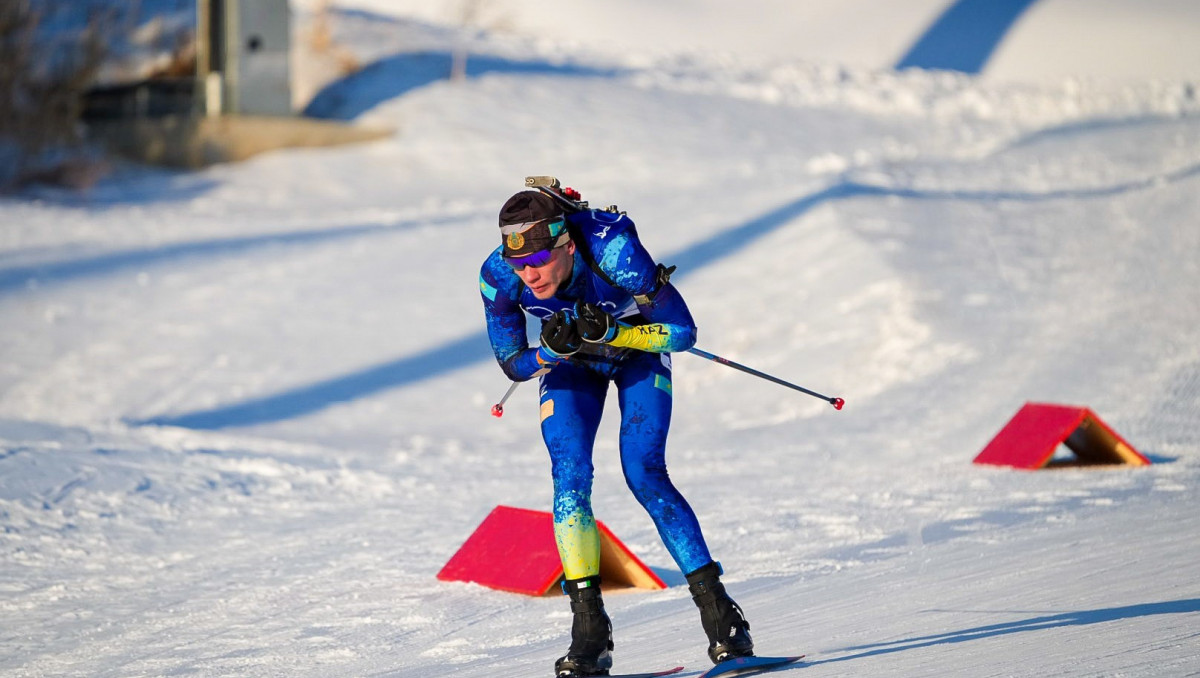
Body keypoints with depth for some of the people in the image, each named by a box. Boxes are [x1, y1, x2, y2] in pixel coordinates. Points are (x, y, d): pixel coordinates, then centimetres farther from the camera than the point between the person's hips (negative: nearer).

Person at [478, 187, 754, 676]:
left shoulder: (614, 251, -39)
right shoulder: (498, 277, -31)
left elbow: (683, 332, -28)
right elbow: (513, 365, -15)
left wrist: (609, 333, -41)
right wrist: (552, 350, -36)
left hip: (639, 348, -3)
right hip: (569, 362, 3)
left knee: (644, 475, -17)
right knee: (570, 478, -16)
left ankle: (719, 612, -10)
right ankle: (590, 632, -11)